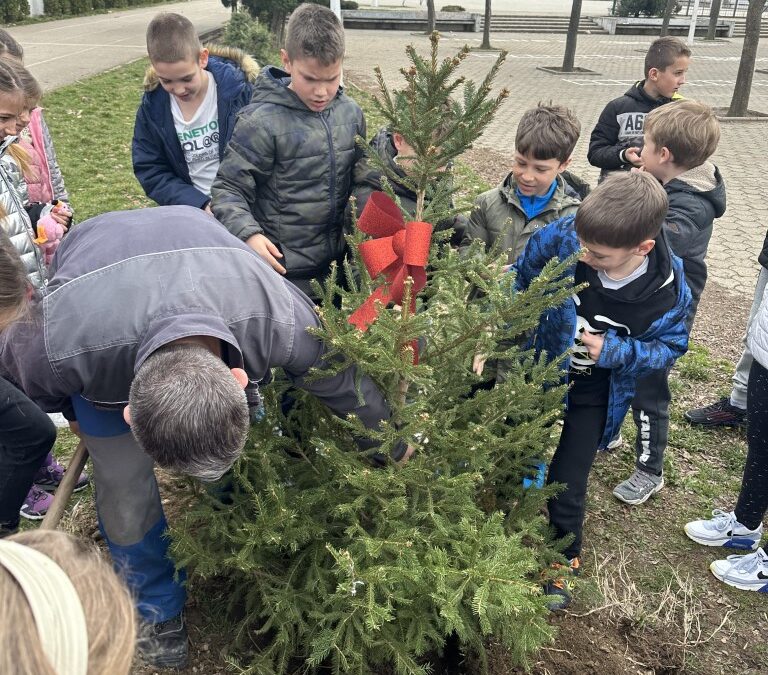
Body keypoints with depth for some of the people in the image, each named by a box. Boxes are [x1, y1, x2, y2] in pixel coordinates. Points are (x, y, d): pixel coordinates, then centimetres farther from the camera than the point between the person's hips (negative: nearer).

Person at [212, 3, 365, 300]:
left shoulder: (351, 112, 2)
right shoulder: (262, 122, -16)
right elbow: (228, 189, -12)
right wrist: (248, 234, -28)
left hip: (338, 263, 5)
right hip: (284, 269, -5)